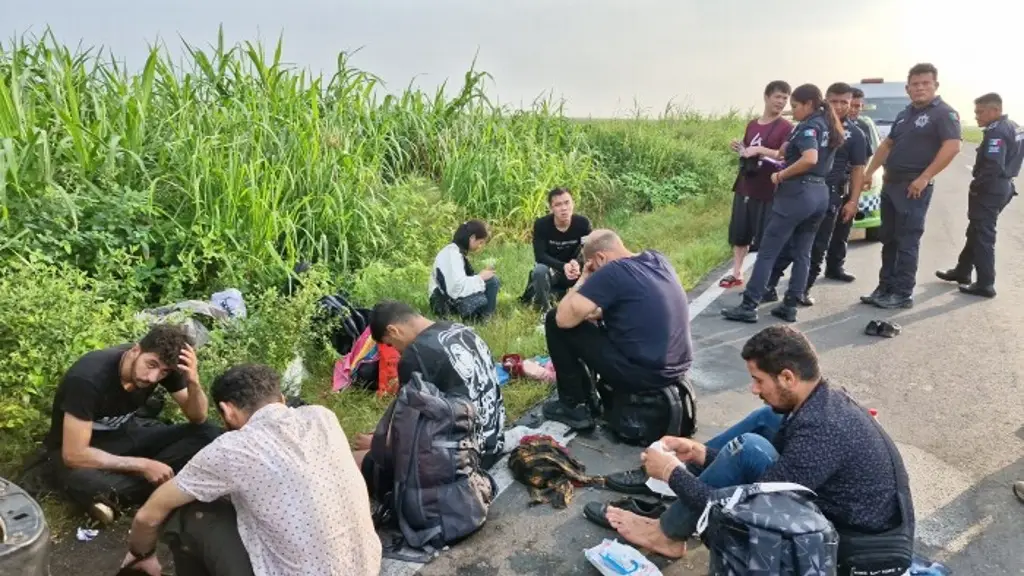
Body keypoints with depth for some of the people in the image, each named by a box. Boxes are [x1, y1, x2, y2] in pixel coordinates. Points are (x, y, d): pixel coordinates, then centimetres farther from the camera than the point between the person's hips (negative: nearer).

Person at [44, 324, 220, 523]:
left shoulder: (163, 364, -17)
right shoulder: (89, 377, -32)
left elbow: (198, 418, -11)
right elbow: (74, 455, -31)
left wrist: (193, 382, -31)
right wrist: (142, 465, -31)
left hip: (124, 433, 5)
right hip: (75, 448, -5)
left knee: (208, 434, -16)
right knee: (83, 480, -41)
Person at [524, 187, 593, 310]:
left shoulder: (582, 223, -16)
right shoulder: (541, 224, -20)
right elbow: (540, 255, -23)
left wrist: (577, 263, -40)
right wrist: (563, 266, -40)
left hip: (572, 269, 3)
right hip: (549, 269, -3)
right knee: (540, 270, -35)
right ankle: (545, 309, -11)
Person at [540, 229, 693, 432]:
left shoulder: (612, 272, -15)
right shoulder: (658, 259, 8)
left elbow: (564, 318, -16)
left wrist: (584, 280, -1)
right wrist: (599, 313, 18)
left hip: (642, 374, -8)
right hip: (677, 368, 9)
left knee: (555, 322, 1)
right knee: (603, 324, 30)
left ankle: (575, 407, 10)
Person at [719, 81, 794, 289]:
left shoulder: (786, 128, -6)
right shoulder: (752, 124, 12)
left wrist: (760, 150, -25)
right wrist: (739, 148, 3)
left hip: (767, 191, -6)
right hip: (744, 187, 6)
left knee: (764, 237, 0)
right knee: (739, 232, 11)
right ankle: (736, 274, 21)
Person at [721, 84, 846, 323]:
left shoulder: (808, 126, -12)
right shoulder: (829, 126, 15)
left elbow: (810, 159, -28)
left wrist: (781, 175, -17)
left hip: (797, 193, -9)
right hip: (820, 193, 9)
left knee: (767, 252, -4)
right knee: (802, 253, 11)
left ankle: (749, 306, -3)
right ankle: (790, 306, 14)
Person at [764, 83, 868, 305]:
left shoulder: (855, 134, 5)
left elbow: (857, 169, 6)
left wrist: (853, 201, -3)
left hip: (829, 195, 0)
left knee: (818, 246, 6)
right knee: (787, 241, -3)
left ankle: (804, 289, 17)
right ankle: (769, 286, 2)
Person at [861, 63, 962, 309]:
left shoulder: (944, 113, -7)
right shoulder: (904, 114, 18)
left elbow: (952, 147, -19)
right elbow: (887, 145, 25)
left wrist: (924, 178, -23)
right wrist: (869, 172, 16)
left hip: (914, 187, -8)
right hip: (891, 184, 8)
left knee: (907, 242, -6)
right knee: (888, 239, 11)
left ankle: (903, 294, 0)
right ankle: (885, 288, 18)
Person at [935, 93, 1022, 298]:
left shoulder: (996, 132, -20)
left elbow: (993, 167, -28)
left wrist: (975, 186, -14)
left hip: (990, 189, -10)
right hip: (1003, 187, 10)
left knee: (983, 236, -4)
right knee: (976, 232, 20)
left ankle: (985, 285, 0)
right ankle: (962, 271, 32)